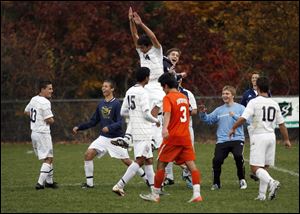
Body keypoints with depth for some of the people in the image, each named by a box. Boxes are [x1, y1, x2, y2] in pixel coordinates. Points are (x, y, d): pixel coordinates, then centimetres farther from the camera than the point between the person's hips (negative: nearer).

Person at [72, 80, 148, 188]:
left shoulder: (116, 104, -11)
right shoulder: (101, 104, 9)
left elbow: (120, 122, -17)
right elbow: (93, 121, 16)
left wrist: (109, 127, -34)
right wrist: (79, 127, 9)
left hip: (116, 138, -6)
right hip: (103, 138, 6)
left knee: (126, 161, -3)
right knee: (88, 154, -11)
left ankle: (146, 179, 13)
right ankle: (89, 183, -3)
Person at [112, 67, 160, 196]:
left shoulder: (129, 91, 11)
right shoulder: (143, 92, -13)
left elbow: (123, 112, 15)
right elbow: (146, 113, -17)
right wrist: (156, 121, 1)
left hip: (135, 131, 9)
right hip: (143, 132, -9)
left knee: (149, 159, 15)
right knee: (140, 160, -12)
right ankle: (120, 185, -20)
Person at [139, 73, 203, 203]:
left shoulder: (168, 98, -8)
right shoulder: (184, 97, 14)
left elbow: (167, 113, -27)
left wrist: (165, 128, -42)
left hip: (172, 137, -6)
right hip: (186, 136, 6)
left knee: (161, 164, 5)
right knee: (191, 164, -1)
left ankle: (155, 195, 10)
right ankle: (197, 194, -14)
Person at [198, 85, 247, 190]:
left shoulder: (240, 108, 5)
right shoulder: (219, 110, 17)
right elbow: (208, 119, 14)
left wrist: (235, 116, -21)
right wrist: (203, 114, -5)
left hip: (237, 139, -3)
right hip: (222, 141, 3)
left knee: (238, 157, -25)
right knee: (217, 160, -11)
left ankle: (242, 180, -3)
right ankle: (216, 183, 9)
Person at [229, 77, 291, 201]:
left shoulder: (254, 102, -8)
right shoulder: (274, 104, 9)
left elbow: (243, 118, -15)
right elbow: (281, 124, 13)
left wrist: (233, 129, 1)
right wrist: (286, 139, 23)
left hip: (258, 137, -6)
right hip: (271, 136, 6)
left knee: (255, 168, -7)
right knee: (264, 167, 13)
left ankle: (272, 183, -30)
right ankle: (262, 194, 9)